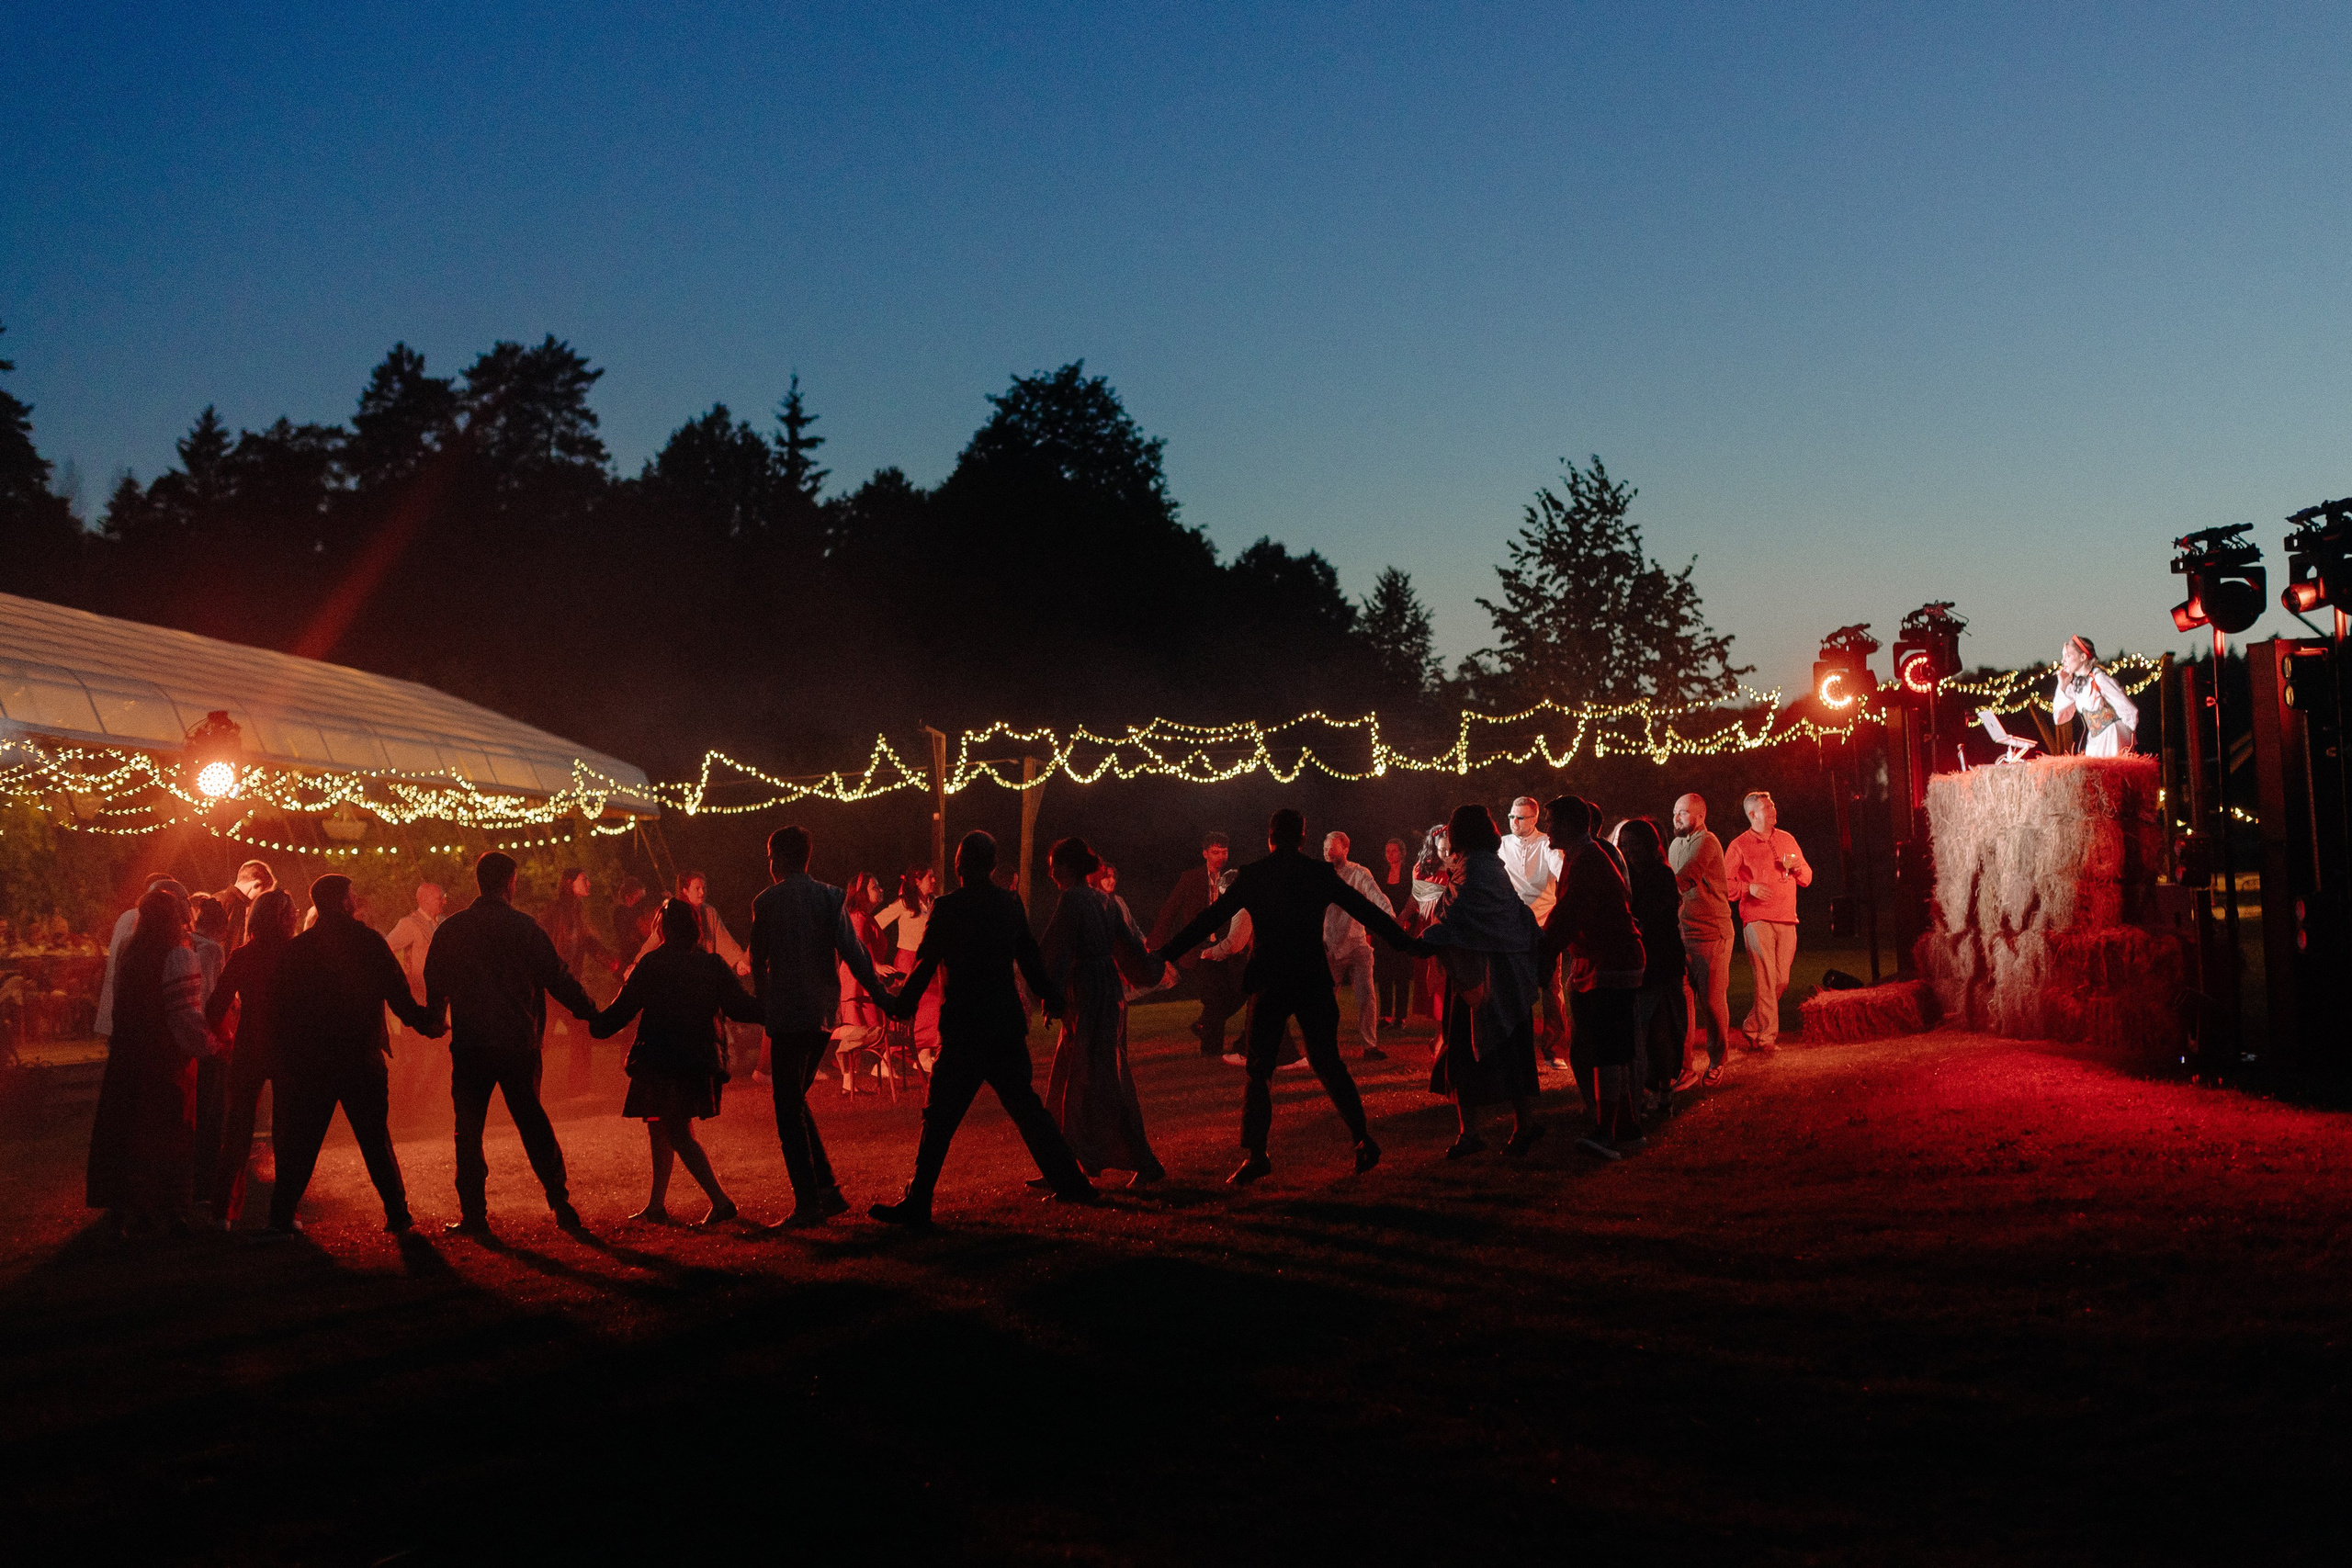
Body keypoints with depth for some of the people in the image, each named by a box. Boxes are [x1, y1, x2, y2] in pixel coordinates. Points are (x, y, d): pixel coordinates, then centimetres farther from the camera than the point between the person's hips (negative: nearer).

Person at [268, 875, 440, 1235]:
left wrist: (285, 1055, 11)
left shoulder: (296, 949, 1)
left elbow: (279, 1009, 3)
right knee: (376, 1139, 8)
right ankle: (397, 1214, 10)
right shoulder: (370, 942, -4)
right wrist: (425, 1023, 6)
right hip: (363, 1059, -1)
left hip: (311, 1061, 1)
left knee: (300, 1141, 9)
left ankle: (282, 1215, 8)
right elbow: (399, 994, -6)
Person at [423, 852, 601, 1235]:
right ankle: (561, 1204, 9)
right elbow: (557, 978, -4)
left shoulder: (450, 928, 1)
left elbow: (435, 986, 9)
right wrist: (592, 1014, 6)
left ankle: (474, 1214, 4)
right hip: (518, 1043, 0)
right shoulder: (524, 927, -5)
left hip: (469, 1046, 0)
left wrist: (434, 1020, 27)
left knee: (469, 1130, 7)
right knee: (534, 1124, 10)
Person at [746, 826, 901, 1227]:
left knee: (789, 1111, 0)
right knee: (796, 1101, 19)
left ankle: (807, 1204, -4)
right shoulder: (831, 897, 5)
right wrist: (881, 995, -5)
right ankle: (827, 1189, 15)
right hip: (824, 1014, 5)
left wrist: (762, 1004, 15)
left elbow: (758, 960, 1)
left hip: (787, 1015, -5)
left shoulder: (767, 900, -4)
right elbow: (852, 950, -5)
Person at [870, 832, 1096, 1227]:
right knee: (1025, 1106, 17)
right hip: (1008, 1025, 6)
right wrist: (1051, 998, 30)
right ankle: (1070, 1183, 21)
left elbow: (925, 965, -7)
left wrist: (900, 1005, 7)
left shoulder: (948, 908, -11)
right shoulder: (1010, 904, 6)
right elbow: (1029, 957, 16)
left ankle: (917, 1203, 2)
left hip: (965, 1029, -6)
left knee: (940, 1118, 0)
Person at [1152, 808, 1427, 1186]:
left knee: (1259, 1070, 5)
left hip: (1269, 984, -2)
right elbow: (1367, 911, 7)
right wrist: (1408, 943, 18)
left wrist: (1164, 953, 6)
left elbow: (1210, 918, -1)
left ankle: (1255, 1154, -2)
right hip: (1314, 982, 2)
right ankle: (1362, 1138, 10)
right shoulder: (1321, 874, 2)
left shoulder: (1252, 876, -2)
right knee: (1328, 1063, 15)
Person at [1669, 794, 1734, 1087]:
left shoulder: (1706, 843, -10)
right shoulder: (1676, 845, 18)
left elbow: (1680, 882, -21)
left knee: (1711, 1000, -1)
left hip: (1710, 934, -7)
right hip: (1681, 934, 7)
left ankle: (1716, 1062, 17)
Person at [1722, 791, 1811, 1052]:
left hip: (1786, 921, 5)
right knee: (1765, 978, -10)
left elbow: (1807, 879, 21)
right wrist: (1749, 888, -16)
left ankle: (1751, 1026, 21)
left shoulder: (1787, 840, 17)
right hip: (1757, 920, -5)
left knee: (1781, 980, 4)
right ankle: (1766, 1035, -5)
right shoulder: (1739, 846, 2)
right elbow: (1724, 883, 0)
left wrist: (1797, 868, -1)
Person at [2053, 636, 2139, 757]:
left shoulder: (2099, 679, -13)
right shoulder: (2076, 684, 9)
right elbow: (2059, 718, 9)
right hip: (2094, 744, 7)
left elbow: (2130, 711, -14)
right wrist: (2063, 685, 3)